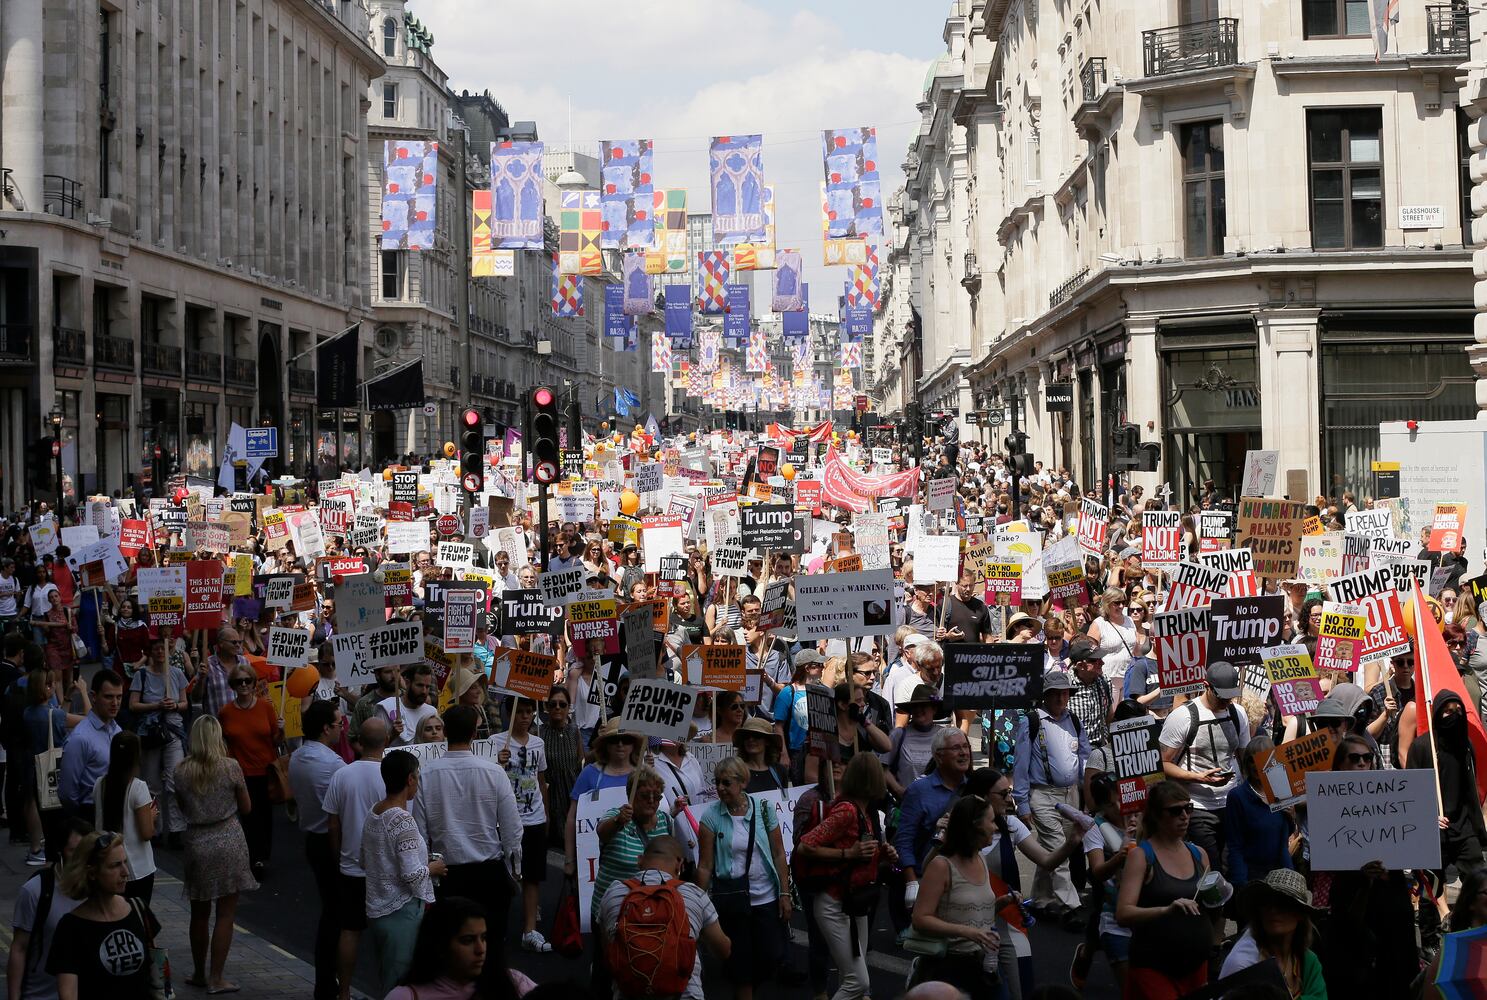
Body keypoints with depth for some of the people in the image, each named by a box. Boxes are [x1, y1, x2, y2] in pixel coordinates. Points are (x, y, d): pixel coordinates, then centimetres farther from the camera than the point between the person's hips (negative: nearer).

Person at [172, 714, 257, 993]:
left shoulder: (181, 771, -4)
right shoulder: (230, 767, -10)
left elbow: (182, 808, 9)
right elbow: (246, 807, 0)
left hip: (196, 842, 3)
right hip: (228, 841, -3)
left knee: (200, 913, 16)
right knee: (225, 914, 3)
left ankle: (199, 973, 25)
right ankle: (216, 977, 2)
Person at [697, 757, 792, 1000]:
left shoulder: (764, 810, -1)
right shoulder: (711, 816, -5)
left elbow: (778, 855, 3)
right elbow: (705, 865, -5)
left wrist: (785, 894, -1)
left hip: (765, 897, 1)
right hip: (731, 901, -1)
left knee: (769, 958, 2)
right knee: (739, 961, 2)